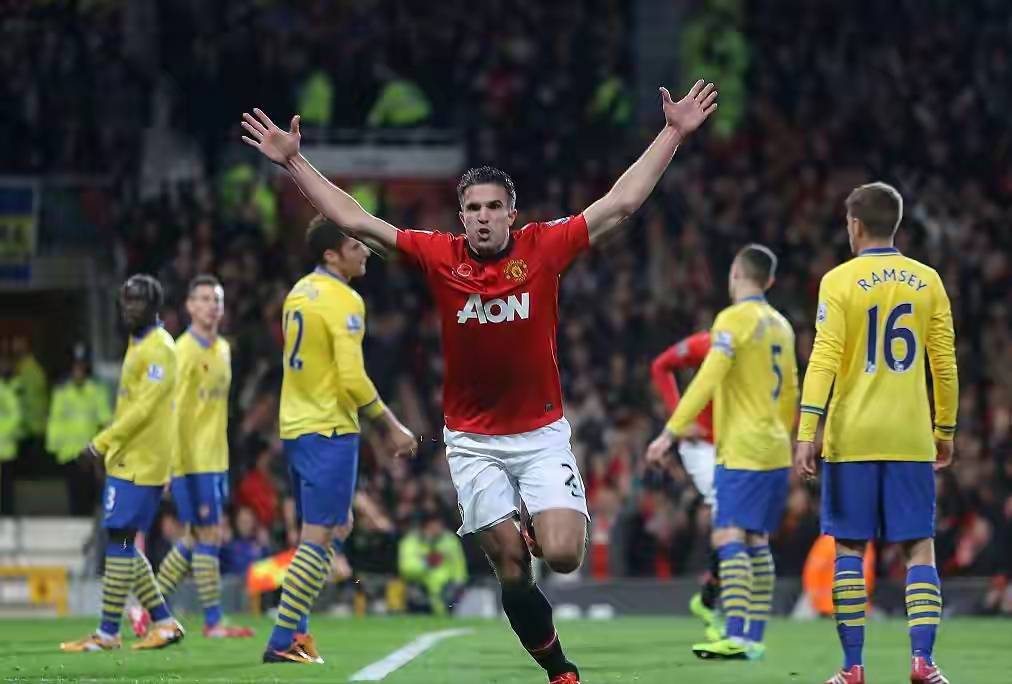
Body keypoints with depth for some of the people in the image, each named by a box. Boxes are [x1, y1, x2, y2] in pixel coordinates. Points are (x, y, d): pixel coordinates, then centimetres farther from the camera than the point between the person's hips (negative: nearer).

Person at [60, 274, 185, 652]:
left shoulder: (159, 349, -13)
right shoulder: (138, 345, 17)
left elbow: (144, 406, -19)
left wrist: (102, 442, -20)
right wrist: (111, 446, 19)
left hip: (140, 464, -10)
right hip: (127, 461, 10)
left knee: (120, 541, -8)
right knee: (123, 545, 10)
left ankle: (107, 632, -6)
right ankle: (164, 622, 14)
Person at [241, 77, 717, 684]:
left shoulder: (544, 248, -5)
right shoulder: (440, 257, -4)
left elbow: (622, 203, -4)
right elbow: (355, 219, 0)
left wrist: (674, 133, -6)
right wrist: (294, 161, -1)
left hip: (542, 434, 0)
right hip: (473, 443, 1)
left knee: (562, 555, -14)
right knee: (511, 561, -4)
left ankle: (553, 518, 23)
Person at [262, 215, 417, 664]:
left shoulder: (300, 292, 11)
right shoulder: (343, 301, -16)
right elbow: (352, 379, -21)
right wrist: (393, 427, -13)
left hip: (296, 427, 9)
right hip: (329, 430, -9)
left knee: (338, 528, 21)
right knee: (318, 539, -5)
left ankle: (295, 627, 18)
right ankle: (283, 642, -7)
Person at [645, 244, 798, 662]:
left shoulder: (733, 320, -10)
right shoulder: (780, 325, 14)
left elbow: (706, 381, -18)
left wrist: (670, 433, -19)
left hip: (742, 451, -8)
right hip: (775, 450, 8)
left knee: (729, 538, -13)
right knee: (756, 541, 11)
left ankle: (736, 636, -24)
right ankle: (754, 638, 12)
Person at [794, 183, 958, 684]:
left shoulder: (840, 281, -3)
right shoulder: (927, 281, 5)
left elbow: (824, 360, -11)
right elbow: (945, 363, 7)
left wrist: (806, 433, -12)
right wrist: (945, 430, 16)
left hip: (852, 436, -2)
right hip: (911, 437, 2)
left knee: (849, 548, 5)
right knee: (919, 548, 5)